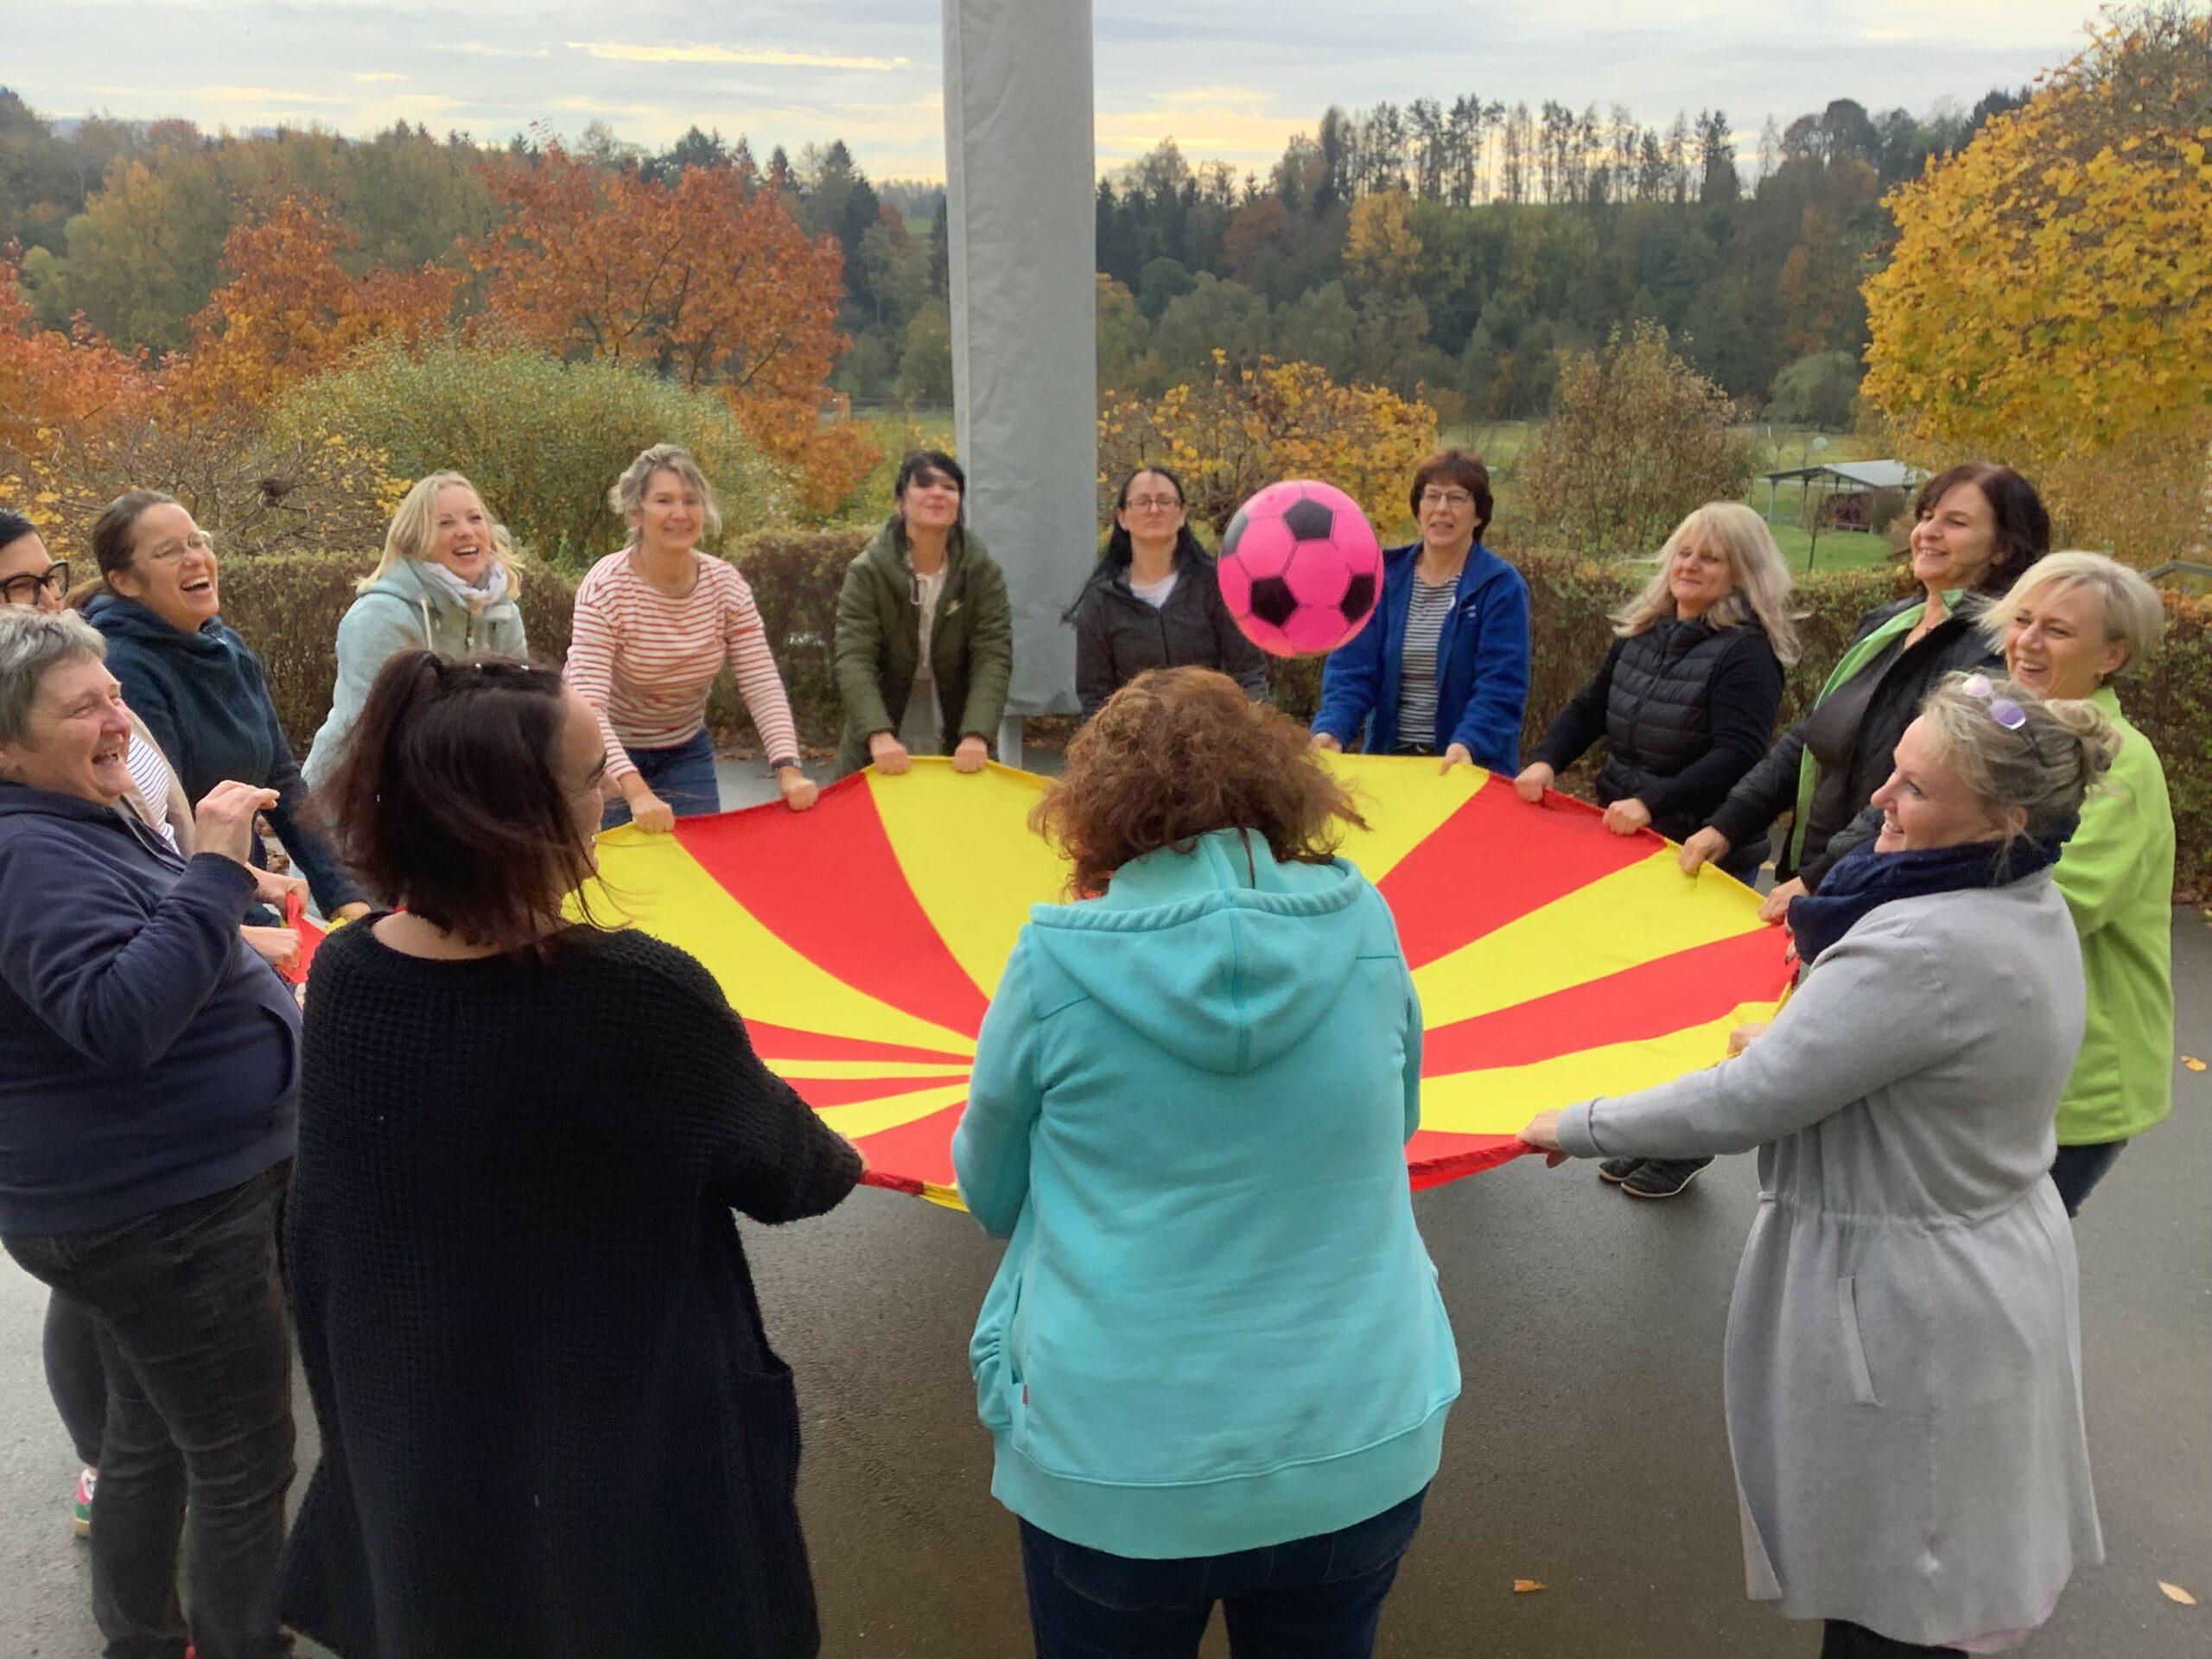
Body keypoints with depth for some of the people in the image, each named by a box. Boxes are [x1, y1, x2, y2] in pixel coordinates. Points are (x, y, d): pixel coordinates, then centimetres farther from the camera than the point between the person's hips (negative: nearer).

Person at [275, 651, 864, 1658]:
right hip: (630, 1438, -4)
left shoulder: (342, 977, -16)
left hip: (416, 1428, 5)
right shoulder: (642, 997, -30)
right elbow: (785, 1170, -12)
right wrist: (841, 1162, 11)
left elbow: (318, 1233, 0)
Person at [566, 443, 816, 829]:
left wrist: (788, 770, -29)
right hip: (615, 755, -4)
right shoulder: (606, 588, -23)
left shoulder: (726, 584, -10)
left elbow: (763, 685, -14)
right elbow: (587, 705, -32)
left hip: (687, 752, 4)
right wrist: (635, 792, -45)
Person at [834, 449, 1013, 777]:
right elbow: (854, 660, -16)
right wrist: (879, 735, -31)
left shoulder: (984, 571, -3)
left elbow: (993, 658, -11)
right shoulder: (867, 571, -7)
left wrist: (976, 736, -27)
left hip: (959, 752, 1)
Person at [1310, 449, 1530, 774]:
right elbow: (1352, 668, -5)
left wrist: (1467, 744, -34)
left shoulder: (1501, 586, -7)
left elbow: (1499, 685, -16)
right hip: (1388, 762, 3)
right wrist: (1332, 729, -23)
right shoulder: (1383, 576, 2)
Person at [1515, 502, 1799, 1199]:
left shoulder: (1746, 651, -17)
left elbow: (1738, 757, -25)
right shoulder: (1641, 635, 7)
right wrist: (1547, 760, -6)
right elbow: (1589, 709, 12)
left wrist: (1653, 803, -32)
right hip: (1623, 842, 8)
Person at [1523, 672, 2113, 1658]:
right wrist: (1802, 1029, 19)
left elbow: (1748, 1103, -29)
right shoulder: (2033, 909, -1)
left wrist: (1580, 1126, -20)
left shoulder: (1927, 948, -32)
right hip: (1990, 1265, 9)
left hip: (1902, 1301, -9)